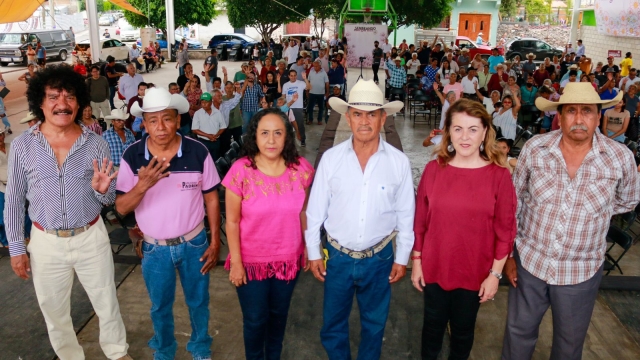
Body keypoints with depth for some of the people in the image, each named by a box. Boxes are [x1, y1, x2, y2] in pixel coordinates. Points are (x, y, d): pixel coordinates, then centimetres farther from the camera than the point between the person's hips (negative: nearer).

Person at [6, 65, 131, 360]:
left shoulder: (96, 144, -7)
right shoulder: (21, 146, -7)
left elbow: (109, 200, -1)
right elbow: (14, 200, 2)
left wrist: (102, 190, -24)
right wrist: (16, 248, 2)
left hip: (91, 238, 0)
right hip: (46, 242, 1)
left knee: (107, 304, 14)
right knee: (54, 311, 17)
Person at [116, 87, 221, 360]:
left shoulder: (198, 152, -14)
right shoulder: (132, 157, -13)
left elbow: (211, 198, -5)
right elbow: (121, 208, -12)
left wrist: (215, 242, -5)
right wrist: (142, 185, -31)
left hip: (194, 243, 0)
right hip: (154, 248, 1)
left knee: (198, 302, 19)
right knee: (160, 306, 21)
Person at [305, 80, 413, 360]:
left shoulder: (399, 162, -10)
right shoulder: (330, 158, -9)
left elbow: (405, 214, -2)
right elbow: (315, 210, -2)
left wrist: (402, 258, 2)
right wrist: (313, 252, 1)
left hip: (379, 258, 0)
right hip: (338, 256, 0)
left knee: (374, 324, 20)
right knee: (332, 325, 17)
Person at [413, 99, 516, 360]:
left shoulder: (499, 175, -12)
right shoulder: (433, 169, -8)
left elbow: (505, 229, -7)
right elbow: (420, 220, -1)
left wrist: (495, 273, -6)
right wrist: (416, 261, 1)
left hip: (474, 271, -1)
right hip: (435, 267, 1)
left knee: (463, 330, 20)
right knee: (433, 325, 20)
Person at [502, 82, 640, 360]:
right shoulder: (534, 149, -11)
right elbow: (513, 202, -2)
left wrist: (590, 212, 2)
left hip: (582, 271, 0)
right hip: (529, 261, 0)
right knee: (518, 332, 18)